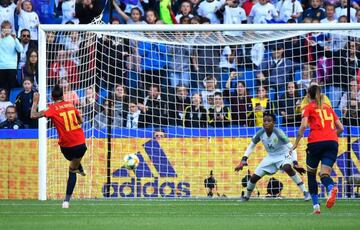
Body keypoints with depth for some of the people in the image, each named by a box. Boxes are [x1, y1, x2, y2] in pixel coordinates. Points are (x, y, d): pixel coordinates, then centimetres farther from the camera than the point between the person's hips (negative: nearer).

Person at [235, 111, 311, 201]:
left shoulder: (278, 133, -28)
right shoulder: (261, 133, -16)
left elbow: (291, 147, -29)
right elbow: (251, 146, 0)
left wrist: (295, 163, -41)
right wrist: (243, 160, -9)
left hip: (283, 155, -5)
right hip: (271, 157, 5)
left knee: (287, 168, -38)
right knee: (254, 177, 0)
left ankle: (305, 192, -30)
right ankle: (246, 196, 30)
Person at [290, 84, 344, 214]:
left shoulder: (308, 108, 9)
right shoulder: (328, 107, 22)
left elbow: (303, 126, -8)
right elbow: (340, 128, 21)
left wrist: (296, 144, -3)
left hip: (315, 142, -3)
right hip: (332, 143, 3)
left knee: (311, 174, 15)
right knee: (325, 173, -5)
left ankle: (316, 205, 8)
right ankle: (331, 188, -42)